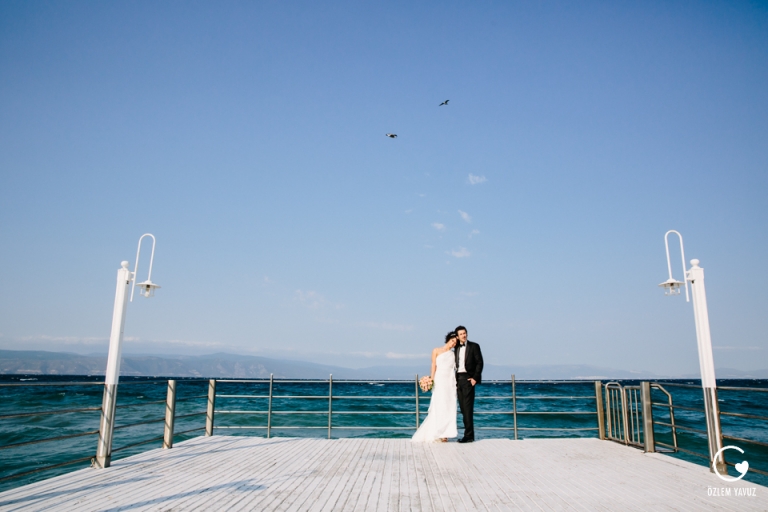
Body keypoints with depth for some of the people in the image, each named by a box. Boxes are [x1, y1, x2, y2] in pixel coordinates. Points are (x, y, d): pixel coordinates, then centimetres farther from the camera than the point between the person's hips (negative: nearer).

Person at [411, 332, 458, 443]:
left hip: (450, 382, 4)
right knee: (439, 407, -5)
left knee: (449, 407, 0)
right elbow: (434, 366, 0)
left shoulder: (453, 354, 14)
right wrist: (432, 380, -10)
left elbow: (455, 369, 10)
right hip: (440, 381, -4)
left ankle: (444, 433, 4)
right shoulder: (436, 351, 5)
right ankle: (437, 434, -2)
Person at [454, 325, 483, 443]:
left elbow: (479, 363, -4)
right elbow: (455, 365, 15)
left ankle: (469, 435, -7)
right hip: (458, 379, 6)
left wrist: (475, 378, -10)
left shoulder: (474, 346, 0)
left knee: (467, 408, -9)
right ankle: (468, 434, 11)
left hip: (468, 379, -6)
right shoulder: (457, 348, 15)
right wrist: (455, 380, 7)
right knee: (463, 408, 6)